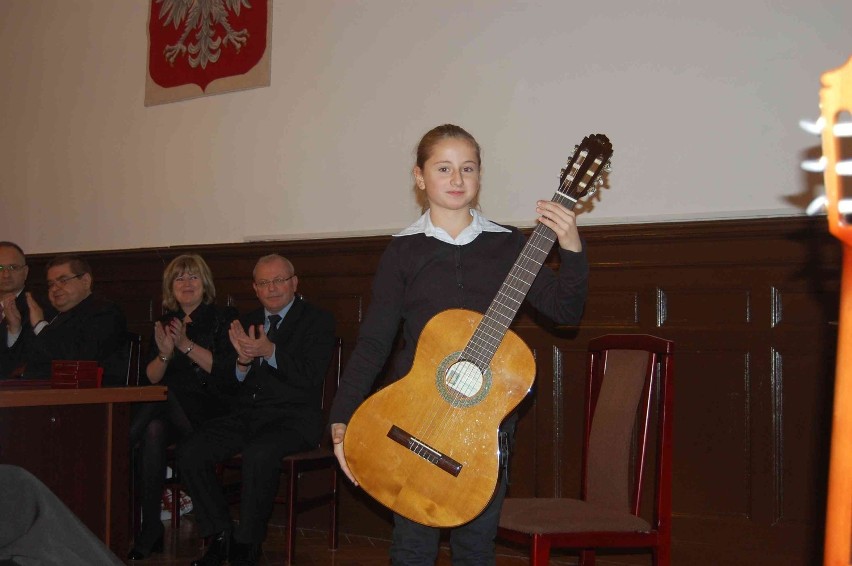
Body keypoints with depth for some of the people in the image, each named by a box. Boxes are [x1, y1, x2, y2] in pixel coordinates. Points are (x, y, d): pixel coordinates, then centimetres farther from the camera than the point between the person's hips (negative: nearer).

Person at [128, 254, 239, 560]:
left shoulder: (224, 318, 4)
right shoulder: (164, 323, 16)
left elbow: (227, 370, -7)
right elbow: (151, 377, 11)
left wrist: (186, 345, -13)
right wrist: (164, 354, -10)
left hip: (213, 407, -3)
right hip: (170, 408, 4)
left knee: (165, 395, -31)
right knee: (154, 431, -30)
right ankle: (150, 528, -23)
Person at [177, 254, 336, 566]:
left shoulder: (317, 320, 1)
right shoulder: (248, 322, 17)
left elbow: (311, 376, -13)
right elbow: (229, 380, 13)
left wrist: (269, 351, -24)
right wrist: (243, 360, -10)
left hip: (293, 418, -6)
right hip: (247, 415, 6)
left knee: (259, 454, -36)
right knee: (190, 451, -16)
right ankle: (219, 536, -2)